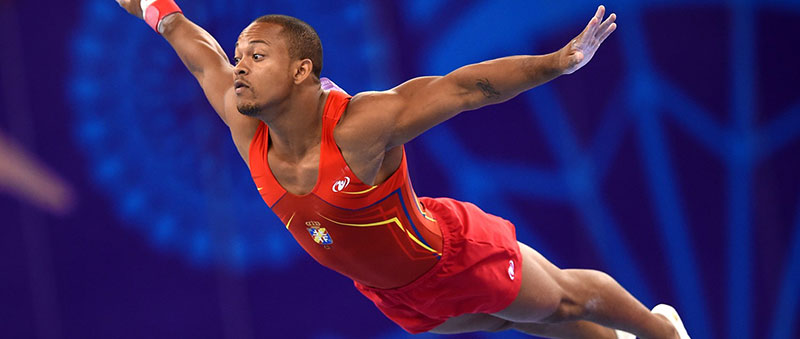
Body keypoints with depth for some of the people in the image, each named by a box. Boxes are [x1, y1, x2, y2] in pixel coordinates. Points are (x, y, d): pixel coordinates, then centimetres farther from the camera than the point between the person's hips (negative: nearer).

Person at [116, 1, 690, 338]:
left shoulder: (361, 127, -40)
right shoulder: (248, 132, -23)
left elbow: (467, 86, -39)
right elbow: (207, 59, -5)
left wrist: (561, 61, -45)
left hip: (456, 255, -6)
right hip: (391, 291, 6)